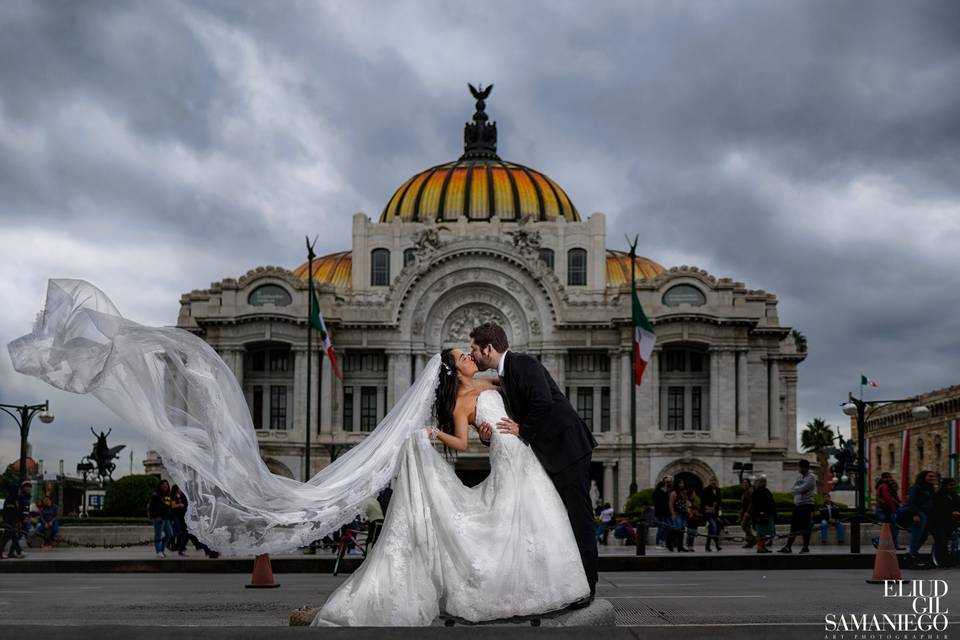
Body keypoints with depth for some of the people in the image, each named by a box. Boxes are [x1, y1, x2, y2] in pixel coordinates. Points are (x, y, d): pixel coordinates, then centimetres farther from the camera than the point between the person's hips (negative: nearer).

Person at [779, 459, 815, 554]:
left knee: (805, 527, -5)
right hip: (797, 504, 7)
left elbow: (803, 488, -16)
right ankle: (788, 547, 8)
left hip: (807, 504, -7)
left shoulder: (811, 477, -4)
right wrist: (800, 490, -9)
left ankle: (806, 547, 0)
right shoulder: (799, 478, 19)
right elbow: (792, 489, 7)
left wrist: (796, 489, 0)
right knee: (794, 527, 7)